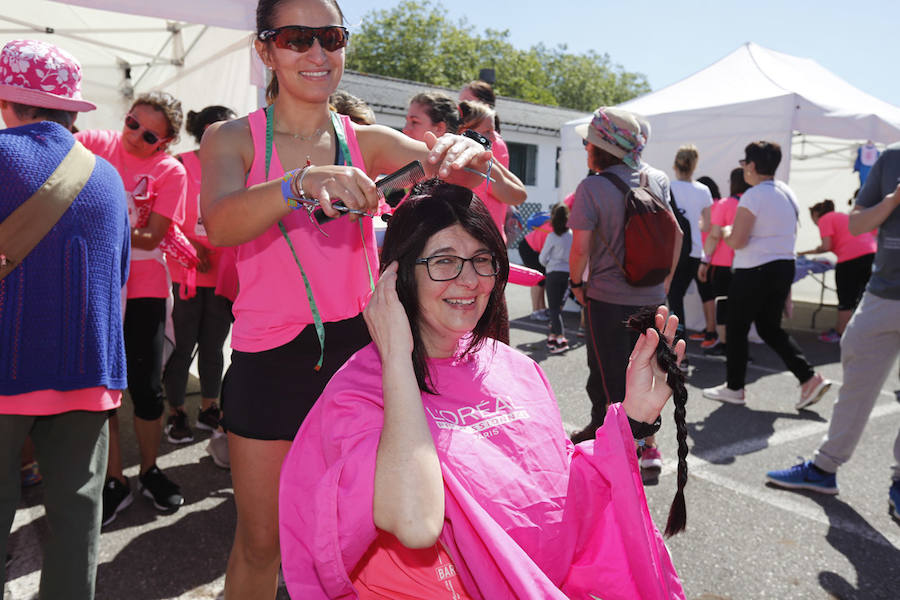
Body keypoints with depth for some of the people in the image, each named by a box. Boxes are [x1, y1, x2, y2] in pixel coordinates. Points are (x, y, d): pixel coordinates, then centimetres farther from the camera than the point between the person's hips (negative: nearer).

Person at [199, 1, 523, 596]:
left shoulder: (367, 141, 5)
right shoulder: (233, 139, -1)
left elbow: (437, 165, -10)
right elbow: (219, 224, -21)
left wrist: (466, 154, -33)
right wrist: (303, 182, -39)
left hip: (357, 347, 2)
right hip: (269, 360, -1)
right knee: (259, 543, 11)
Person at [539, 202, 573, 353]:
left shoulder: (552, 236, -11)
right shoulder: (572, 235, 2)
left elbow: (543, 258, -3)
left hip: (554, 273, -5)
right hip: (568, 272, 5)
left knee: (554, 307, -3)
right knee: (558, 306, 14)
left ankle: (561, 339, -12)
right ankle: (553, 336, 19)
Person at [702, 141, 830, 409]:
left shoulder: (753, 196, -16)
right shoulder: (788, 193, 11)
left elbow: (737, 241, -20)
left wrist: (726, 232, 0)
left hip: (755, 271, -8)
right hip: (784, 266, 8)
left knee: (736, 328, 6)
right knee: (770, 328, 17)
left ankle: (734, 388, 15)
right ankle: (810, 379, 8)